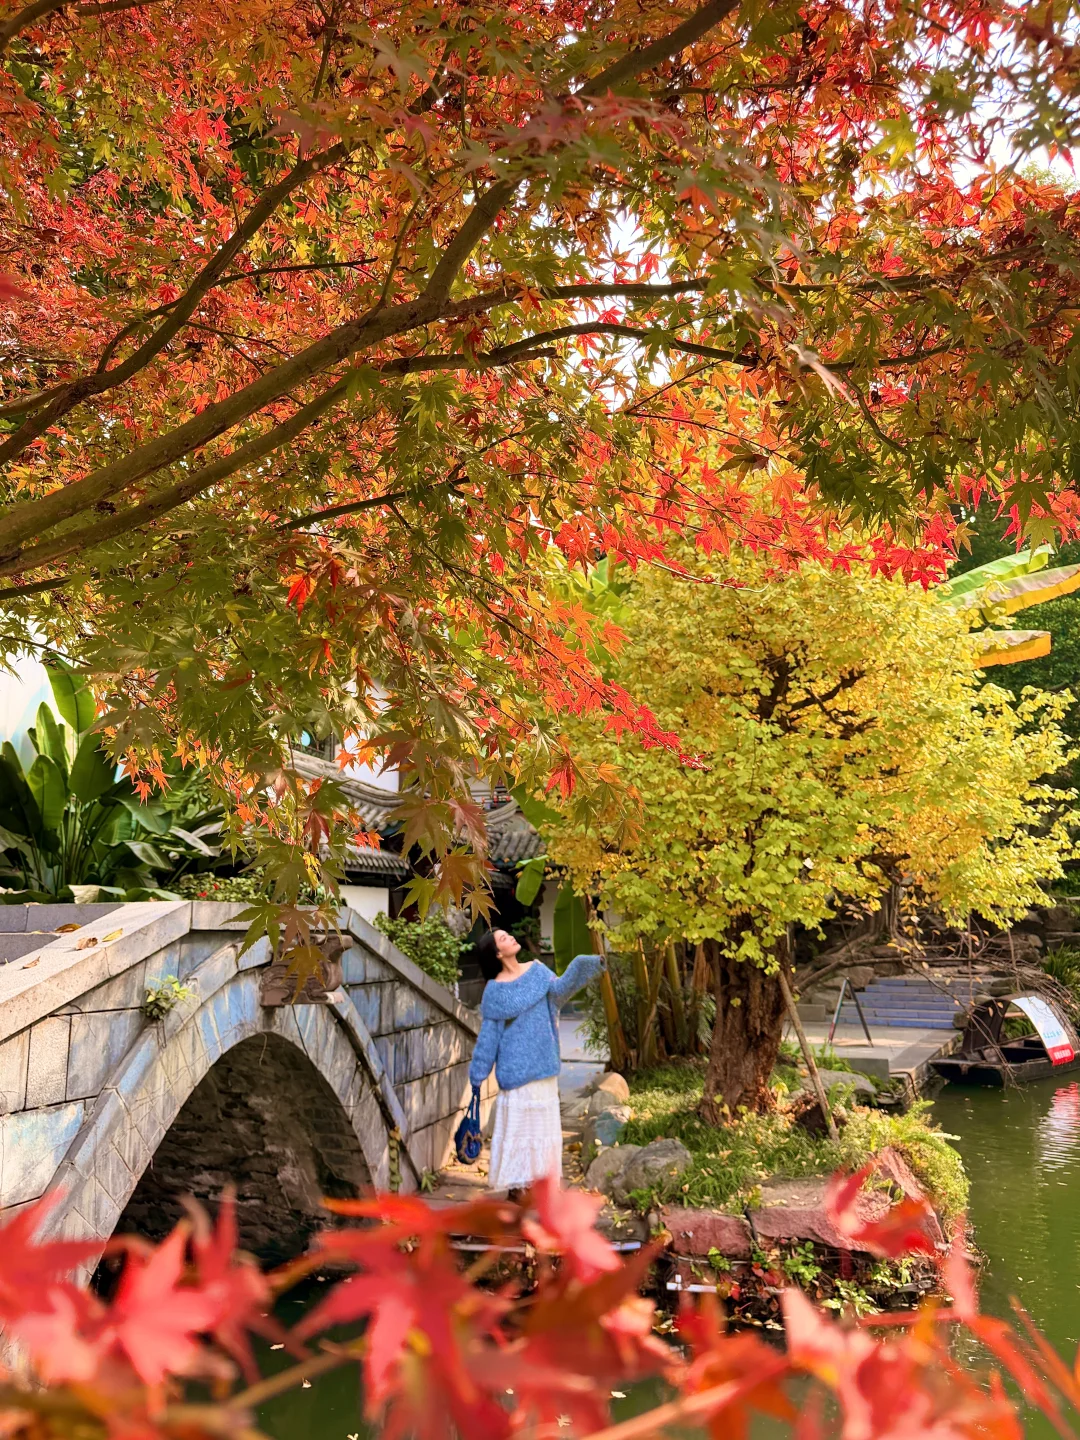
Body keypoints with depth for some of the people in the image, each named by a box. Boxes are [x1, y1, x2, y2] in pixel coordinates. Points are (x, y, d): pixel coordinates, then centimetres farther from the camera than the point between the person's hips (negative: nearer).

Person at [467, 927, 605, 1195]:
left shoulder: (537, 970, 5)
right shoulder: (495, 990, -7)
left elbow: (561, 987, -13)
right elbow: (488, 1035, -5)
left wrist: (590, 964, -27)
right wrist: (477, 1076, -5)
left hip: (543, 1065, 5)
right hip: (516, 1067, -5)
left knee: (543, 1121, 11)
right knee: (518, 1122, -1)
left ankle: (538, 1178, 23)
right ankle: (516, 1183, 9)